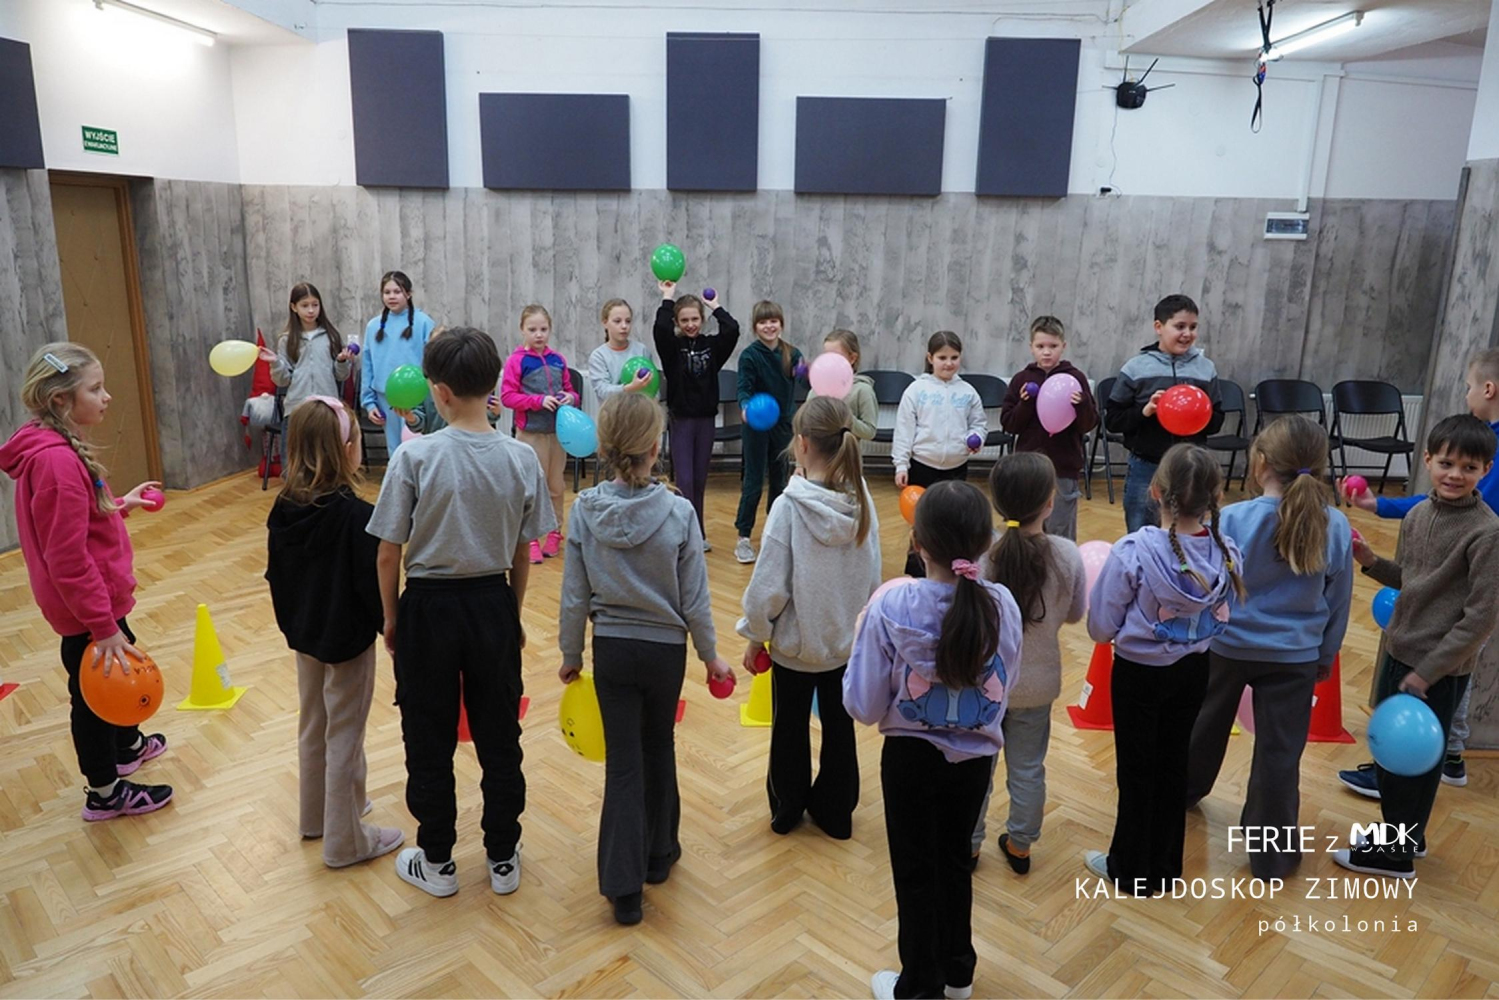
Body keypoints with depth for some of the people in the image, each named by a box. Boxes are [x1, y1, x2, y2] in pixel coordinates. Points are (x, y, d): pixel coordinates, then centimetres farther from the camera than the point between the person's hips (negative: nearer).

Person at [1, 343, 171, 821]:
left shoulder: (58, 448, 3)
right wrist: (103, 626, -25)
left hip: (100, 599, 10)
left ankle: (130, 746, 52)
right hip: (87, 608, -10)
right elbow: (67, 560, -28)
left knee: (121, 671, 28)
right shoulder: (57, 461, -28)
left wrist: (119, 505, 11)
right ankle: (105, 793, 28)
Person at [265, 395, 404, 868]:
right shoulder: (356, 515, -26)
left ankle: (317, 815, 41)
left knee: (313, 726, 22)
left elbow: (276, 574, 6)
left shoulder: (284, 507, -4)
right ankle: (345, 841, 19)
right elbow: (373, 585, -22)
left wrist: (292, 621, 18)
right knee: (344, 739, 5)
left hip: (304, 634, 7)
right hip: (347, 639, -7)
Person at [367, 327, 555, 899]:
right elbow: (522, 554, 0)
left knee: (430, 742, 14)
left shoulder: (415, 456, -15)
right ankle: (503, 860, 28)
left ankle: (437, 863, 29)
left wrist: (390, 617, 5)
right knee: (499, 738, 15)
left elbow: (388, 554, -10)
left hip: (429, 607, -2)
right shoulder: (521, 458, -7)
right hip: (492, 605, 3)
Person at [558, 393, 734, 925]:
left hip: (611, 651, 1)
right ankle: (658, 853, 37)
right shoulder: (678, 512, -17)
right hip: (665, 649, 0)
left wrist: (570, 654, 9)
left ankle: (624, 885, 8)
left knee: (623, 762, 8)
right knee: (659, 751, 20)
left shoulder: (584, 511, -13)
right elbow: (694, 600, -10)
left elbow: (575, 598, -6)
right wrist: (710, 655, 5)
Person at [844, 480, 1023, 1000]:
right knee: (955, 861, 25)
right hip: (975, 757, 3)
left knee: (916, 872, 16)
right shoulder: (1002, 605, -16)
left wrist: (861, 642, -2)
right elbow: (1007, 684, 1)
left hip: (911, 758, -3)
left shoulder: (891, 605, -24)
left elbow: (864, 707, -17)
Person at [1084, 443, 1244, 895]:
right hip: (1193, 670, 4)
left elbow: (1101, 626, -17)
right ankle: (1165, 867, 36)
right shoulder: (1227, 552, -14)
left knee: (1136, 769, 13)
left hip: (1138, 672, -4)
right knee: (1174, 764, 20)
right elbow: (1226, 616, 0)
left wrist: (1111, 633, 5)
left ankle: (1132, 870, 29)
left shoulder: (1134, 551, -27)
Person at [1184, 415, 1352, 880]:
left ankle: (1184, 790, 47)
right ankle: (1272, 853, 22)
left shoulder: (1231, 520, -20)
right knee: (1280, 752, 10)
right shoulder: (1337, 527, -10)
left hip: (1226, 645, -1)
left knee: (1205, 725, 23)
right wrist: (1326, 654, 16)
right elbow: (1338, 602, 2)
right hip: (1295, 656, 1)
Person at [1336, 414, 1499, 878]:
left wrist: (1429, 670, -18)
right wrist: (1371, 562, -3)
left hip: (1439, 669, -7)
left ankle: (1396, 853, 25)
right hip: (1399, 651, 7)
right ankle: (1406, 834, 38)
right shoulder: (1418, 514, 2)